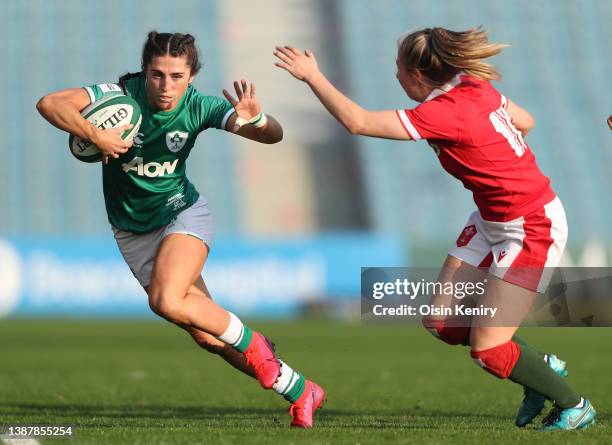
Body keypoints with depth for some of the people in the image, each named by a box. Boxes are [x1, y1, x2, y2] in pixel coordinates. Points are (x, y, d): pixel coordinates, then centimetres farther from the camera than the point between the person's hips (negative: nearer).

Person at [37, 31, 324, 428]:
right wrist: (95, 136, -38)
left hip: (183, 214, -2)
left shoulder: (198, 106, -17)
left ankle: (254, 346, -7)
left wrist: (256, 120, -44)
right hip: (134, 232, 2)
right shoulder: (123, 95, -19)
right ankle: (299, 391, 10)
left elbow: (273, 136, -22)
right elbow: (50, 104, -26)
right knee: (208, 334, -1)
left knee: (166, 301, -30)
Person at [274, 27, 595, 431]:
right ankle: (544, 367, 23)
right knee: (441, 321, 6)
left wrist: (312, 76, -20)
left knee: (486, 347, -7)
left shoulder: (446, 112, -27)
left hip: (532, 230, -9)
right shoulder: (475, 86, -2)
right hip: (493, 221, 9)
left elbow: (357, 122, -28)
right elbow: (525, 122, 14)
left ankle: (575, 406, 13)